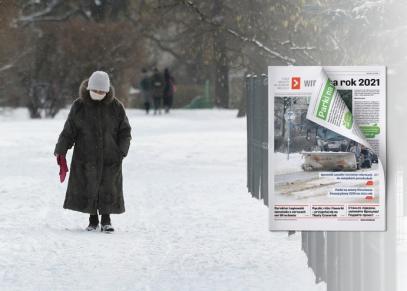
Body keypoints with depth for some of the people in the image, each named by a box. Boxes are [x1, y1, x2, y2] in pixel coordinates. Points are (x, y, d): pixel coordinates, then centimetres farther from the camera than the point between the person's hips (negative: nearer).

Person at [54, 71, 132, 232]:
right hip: (85, 157, 0)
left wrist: (122, 151, -8)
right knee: (87, 189, 1)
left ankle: (106, 220, 14)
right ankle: (93, 220, 16)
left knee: (108, 189, 0)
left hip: (109, 158, 0)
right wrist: (60, 151, -5)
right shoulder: (79, 106, -1)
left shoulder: (116, 107, 0)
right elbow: (68, 131, 2)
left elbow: (125, 131, 5)